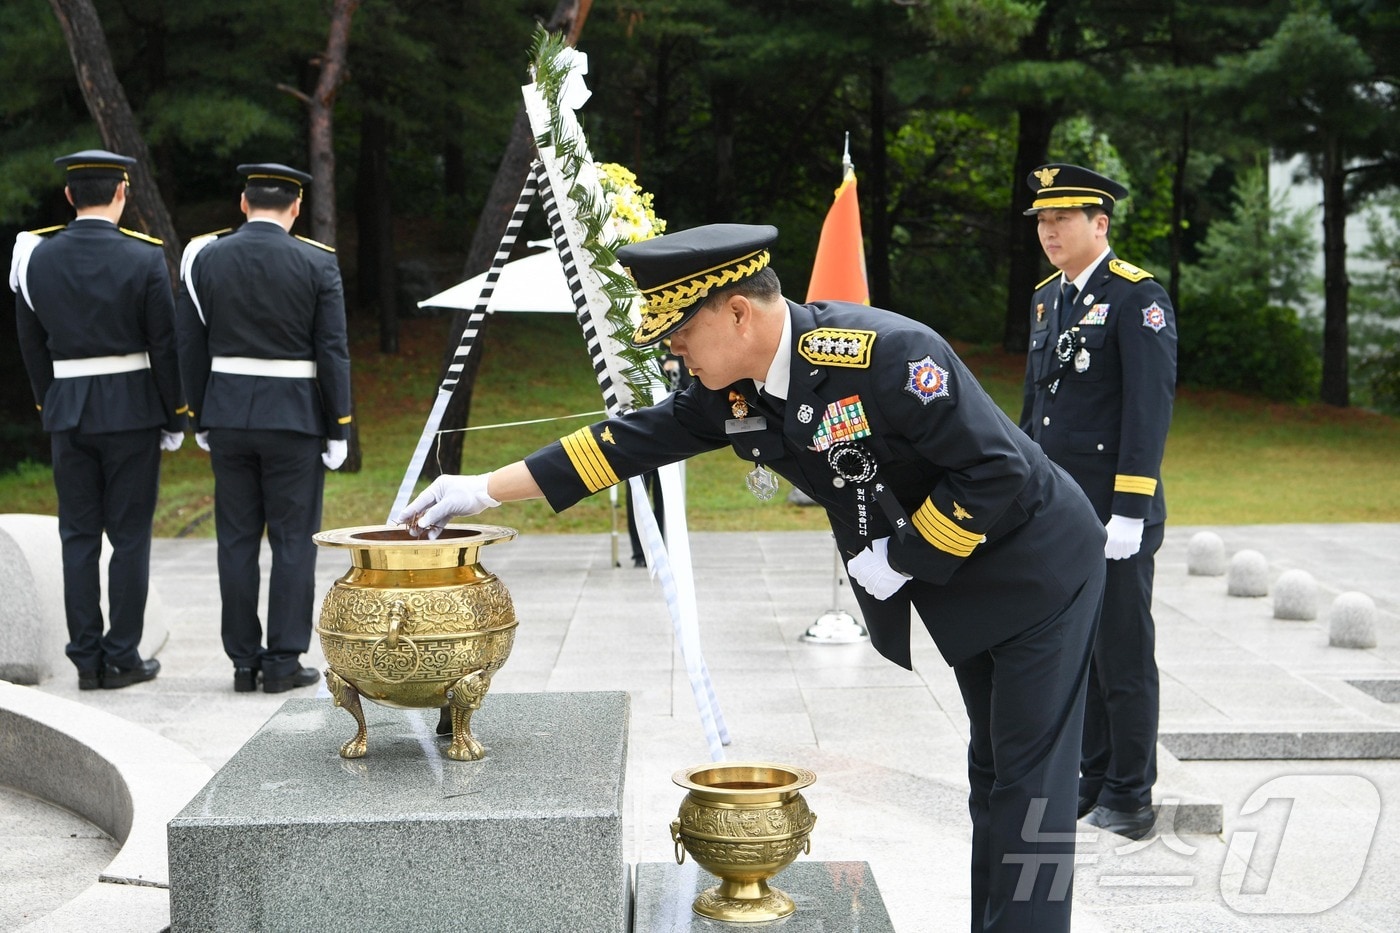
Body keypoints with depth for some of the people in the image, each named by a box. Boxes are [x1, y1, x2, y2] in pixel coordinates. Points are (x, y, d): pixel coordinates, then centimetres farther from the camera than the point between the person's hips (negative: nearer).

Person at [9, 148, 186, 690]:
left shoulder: (37, 257, 2)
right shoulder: (144, 259, -8)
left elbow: (31, 346, 7)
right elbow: (164, 347, -6)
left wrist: (50, 410, 16)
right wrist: (174, 419, 2)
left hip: (67, 410, 3)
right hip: (132, 409, -3)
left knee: (78, 537, 7)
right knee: (130, 535, 3)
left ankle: (86, 659, 10)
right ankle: (122, 659, 5)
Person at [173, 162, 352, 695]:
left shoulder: (205, 258, 2)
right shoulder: (318, 264, -6)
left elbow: (190, 347, 3)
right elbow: (332, 354, -7)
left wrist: (200, 420, 12)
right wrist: (337, 431, -1)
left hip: (228, 416, 3)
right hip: (295, 417, -3)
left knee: (237, 540, 8)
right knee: (293, 541, 3)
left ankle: (243, 661, 12)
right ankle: (284, 661, 4)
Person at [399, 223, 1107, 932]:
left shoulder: (886, 354, -30)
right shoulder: (730, 390, -6)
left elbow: (997, 472, -28)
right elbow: (630, 441, 0)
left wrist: (901, 558, -19)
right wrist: (485, 490, 0)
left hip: (1036, 565, -8)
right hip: (961, 590, 8)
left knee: (1029, 774, -3)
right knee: (992, 768, 16)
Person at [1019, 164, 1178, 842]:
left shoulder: (1138, 297, -10)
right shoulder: (1047, 298, 14)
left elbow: (1150, 409, -15)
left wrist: (1129, 511, -19)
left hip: (1113, 514, -7)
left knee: (1123, 654, 2)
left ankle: (1130, 796, 13)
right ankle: (1093, 779, 24)